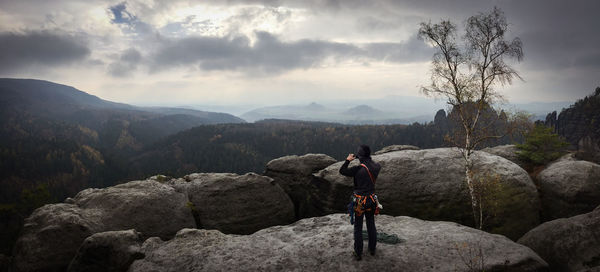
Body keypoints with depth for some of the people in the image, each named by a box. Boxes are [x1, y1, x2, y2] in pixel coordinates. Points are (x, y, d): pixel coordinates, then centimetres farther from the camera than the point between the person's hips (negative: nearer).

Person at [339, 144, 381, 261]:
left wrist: (348, 160, 2)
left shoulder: (358, 169, -23)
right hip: (372, 200, 5)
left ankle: (358, 253, 16)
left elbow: (342, 171, -10)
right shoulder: (376, 167, -8)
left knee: (358, 227, 8)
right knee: (371, 225, 20)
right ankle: (372, 249, 33)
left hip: (360, 201, -5)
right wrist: (368, 159, 15)